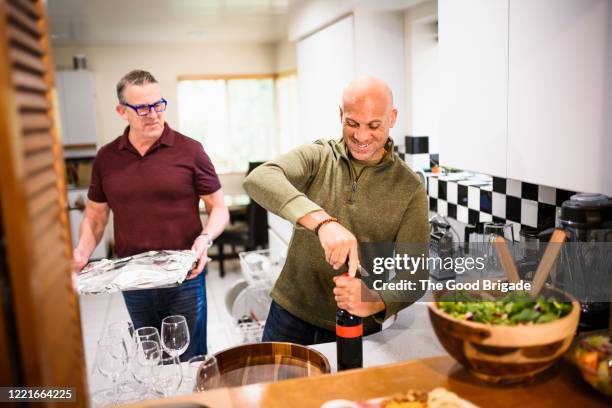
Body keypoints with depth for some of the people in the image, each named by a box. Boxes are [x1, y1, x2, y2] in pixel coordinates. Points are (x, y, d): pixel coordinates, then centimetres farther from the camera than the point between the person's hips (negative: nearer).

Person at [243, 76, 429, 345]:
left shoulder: (410, 189, -7)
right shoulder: (317, 157, -7)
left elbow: (414, 273, -10)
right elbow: (258, 180, -26)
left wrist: (375, 301, -31)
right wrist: (322, 220, -41)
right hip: (290, 316, 1)